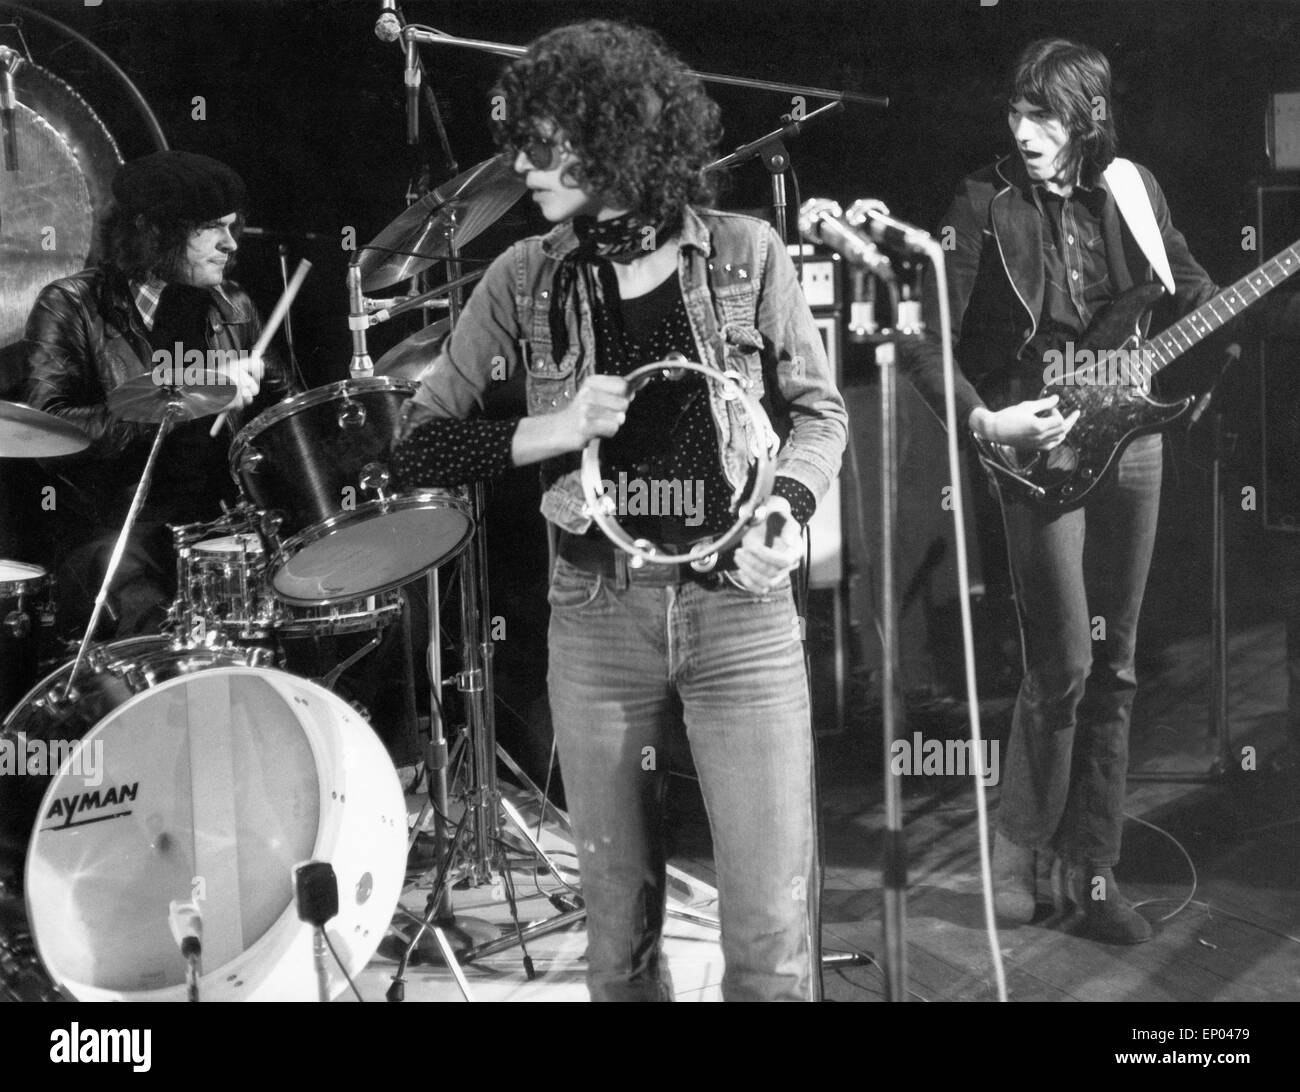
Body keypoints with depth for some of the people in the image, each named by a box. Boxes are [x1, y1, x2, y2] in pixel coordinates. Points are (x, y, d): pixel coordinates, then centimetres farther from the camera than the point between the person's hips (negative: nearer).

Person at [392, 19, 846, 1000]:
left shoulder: (744, 255, -1)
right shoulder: (526, 281, 1)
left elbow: (818, 411, 9)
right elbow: (420, 445, 2)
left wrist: (788, 512, -9)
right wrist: (553, 428, -13)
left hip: (741, 605, -1)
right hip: (598, 617, 2)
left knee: (774, 929, 1)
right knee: (620, 922, 12)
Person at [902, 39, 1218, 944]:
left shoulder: (1133, 189, 5)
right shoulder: (987, 203, -6)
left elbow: (1191, 288, 16)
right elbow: (927, 339, -9)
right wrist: (984, 420, -19)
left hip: (1130, 438, 4)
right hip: (1039, 446, -4)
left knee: (1113, 668, 7)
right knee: (1063, 664, -8)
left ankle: (1091, 876, 18)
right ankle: (1019, 852, 14)